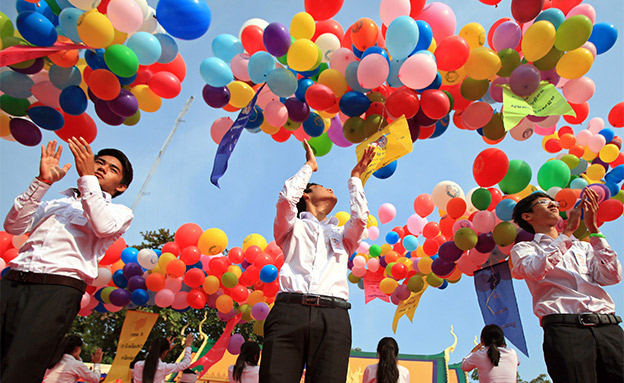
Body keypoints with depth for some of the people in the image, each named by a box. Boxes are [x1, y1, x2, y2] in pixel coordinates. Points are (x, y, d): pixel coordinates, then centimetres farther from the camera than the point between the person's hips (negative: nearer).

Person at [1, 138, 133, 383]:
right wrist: (43, 181, 8)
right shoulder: (57, 201, 29)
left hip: (59, 287, -4)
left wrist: (87, 176, 0)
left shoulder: (120, 212, 18)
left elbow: (103, 227, -6)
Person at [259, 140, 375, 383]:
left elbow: (360, 217, 12)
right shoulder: (293, 227, 24)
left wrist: (355, 177, 26)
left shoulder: (341, 235, 32)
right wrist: (309, 166, 20)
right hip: (289, 310, -2)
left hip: (333, 317, 2)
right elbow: (287, 198, 4)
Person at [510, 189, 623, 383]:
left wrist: (593, 228, 5)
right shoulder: (523, 248, 13)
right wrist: (568, 230, -5)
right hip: (565, 328, -4)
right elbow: (536, 270, -10)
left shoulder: (583, 247, 25)